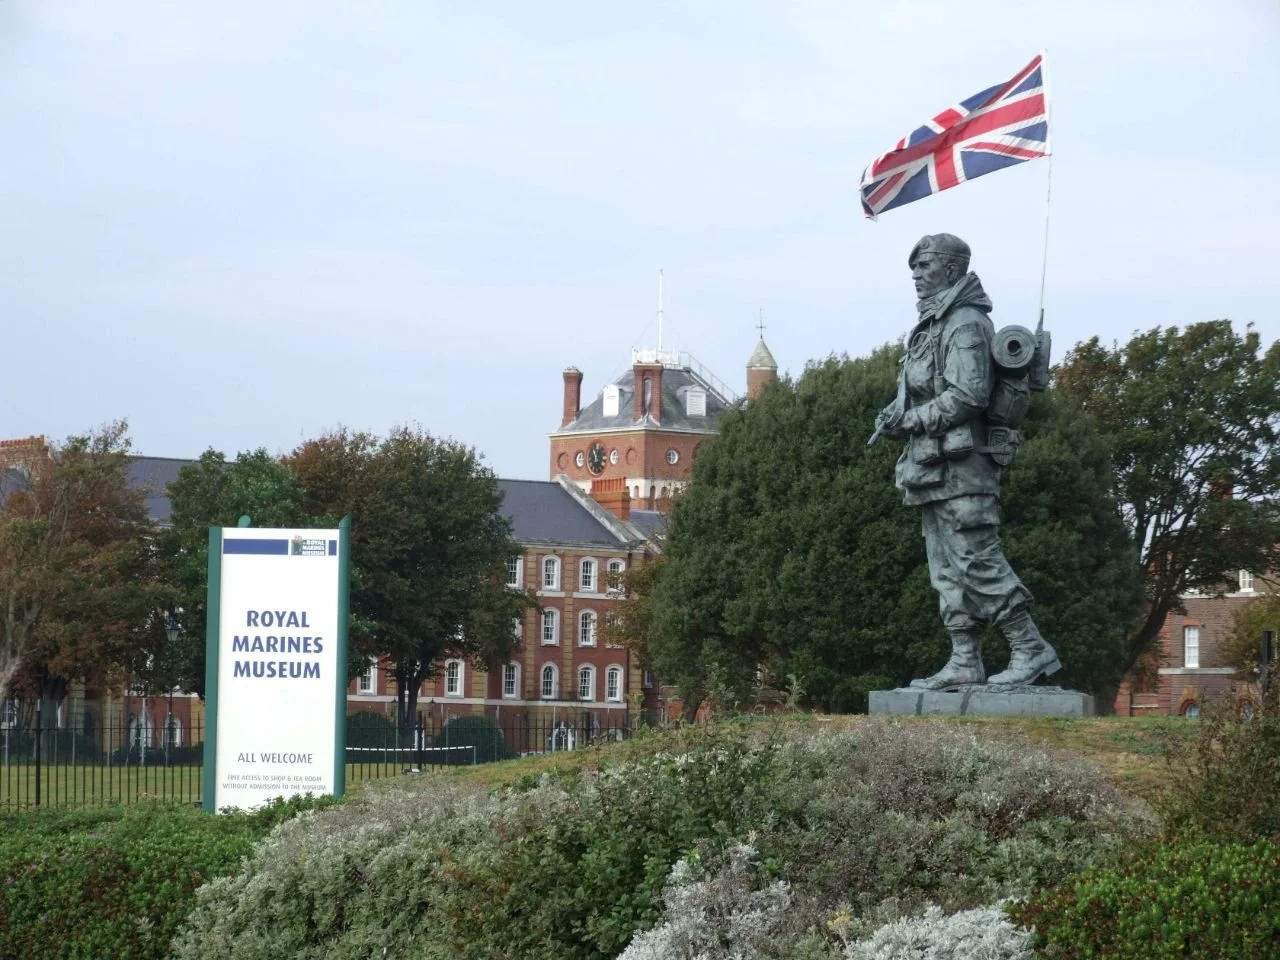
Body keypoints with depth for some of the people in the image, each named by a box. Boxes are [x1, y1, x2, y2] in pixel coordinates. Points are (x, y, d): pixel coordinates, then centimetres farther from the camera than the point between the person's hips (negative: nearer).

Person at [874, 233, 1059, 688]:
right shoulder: (932, 323, 18)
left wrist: (912, 420, -14)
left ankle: (1031, 650, -8)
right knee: (947, 569, 9)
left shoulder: (965, 323, -12)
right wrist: (896, 412, 6)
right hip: (934, 467, 10)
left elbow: (968, 395, -20)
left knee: (978, 560, -11)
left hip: (960, 466, -10)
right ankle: (964, 663, 10)